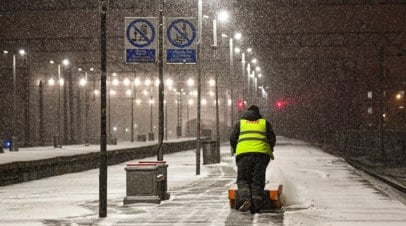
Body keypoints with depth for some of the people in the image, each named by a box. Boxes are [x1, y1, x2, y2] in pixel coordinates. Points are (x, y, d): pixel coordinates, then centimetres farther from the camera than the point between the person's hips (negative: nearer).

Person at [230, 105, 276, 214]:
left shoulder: (240, 123, 22)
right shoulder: (265, 123, 22)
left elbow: (232, 138, 13)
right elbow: (272, 139, 15)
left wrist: (235, 149, 29)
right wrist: (270, 150, 30)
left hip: (244, 152, -1)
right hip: (261, 153, 1)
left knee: (242, 179, 5)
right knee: (257, 180, 4)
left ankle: (245, 199, -21)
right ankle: (255, 207, -6)